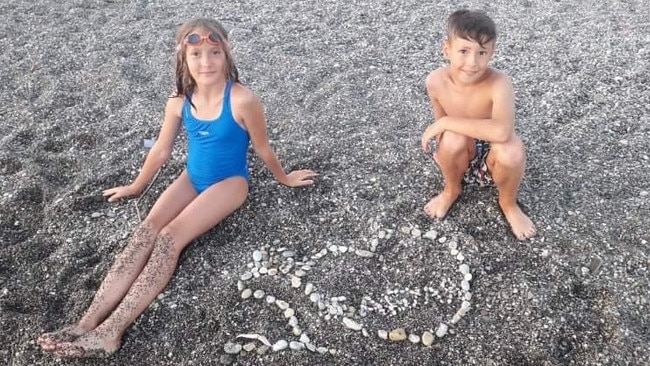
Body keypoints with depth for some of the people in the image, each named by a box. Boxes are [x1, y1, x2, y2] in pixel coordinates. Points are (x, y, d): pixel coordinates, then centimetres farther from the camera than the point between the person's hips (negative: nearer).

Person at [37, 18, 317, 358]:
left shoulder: (242, 100, -23)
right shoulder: (179, 102, -6)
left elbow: (262, 148, -7)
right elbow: (161, 150, 8)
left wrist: (284, 178, 7)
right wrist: (136, 187, 18)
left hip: (228, 182, -5)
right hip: (191, 178, 5)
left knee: (169, 237, -24)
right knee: (146, 230, -18)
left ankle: (110, 330, -28)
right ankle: (87, 322, -24)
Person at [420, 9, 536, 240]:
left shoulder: (498, 83, -30)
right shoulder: (436, 81, -18)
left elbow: (502, 132, -46)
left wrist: (447, 123, -39)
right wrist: (440, 151, -16)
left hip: (492, 159, -2)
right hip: (459, 158, 2)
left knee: (512, 150, -36)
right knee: (453, 138, -32)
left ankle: (508, 203, 1)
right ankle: (451, 190, 3)